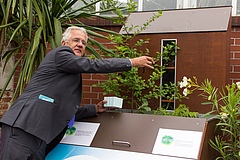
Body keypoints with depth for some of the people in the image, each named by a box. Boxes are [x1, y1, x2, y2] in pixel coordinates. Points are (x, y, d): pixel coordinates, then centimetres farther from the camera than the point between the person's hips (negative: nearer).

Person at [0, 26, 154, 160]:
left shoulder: (73, 75, 25)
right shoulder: (59, 53, 1)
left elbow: (67, 111, 27)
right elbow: (93, 65, -7)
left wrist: (95, 108, 20)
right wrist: (132, 62, -2)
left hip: (40, 137, 9)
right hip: (24, 126, -9)